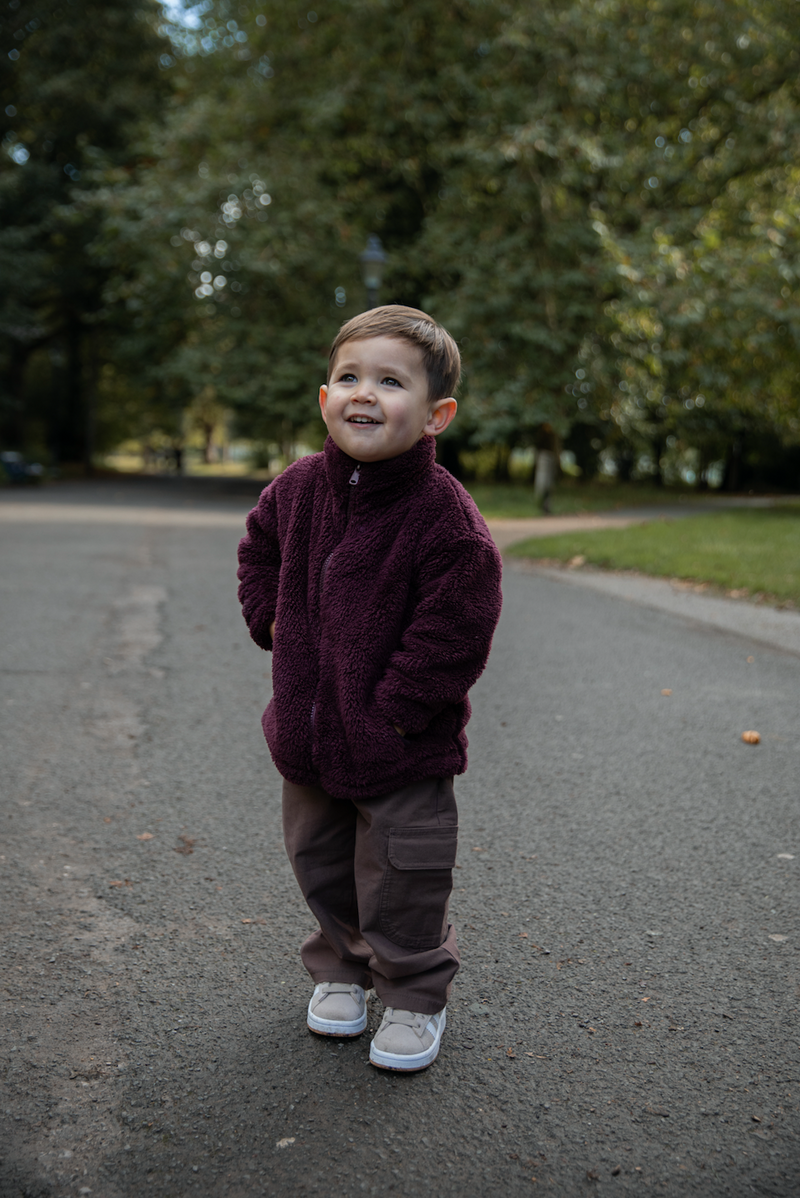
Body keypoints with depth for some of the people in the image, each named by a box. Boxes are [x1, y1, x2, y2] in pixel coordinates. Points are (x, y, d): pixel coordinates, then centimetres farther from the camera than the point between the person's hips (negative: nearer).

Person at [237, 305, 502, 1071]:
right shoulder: (296, 489, -3)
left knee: (401, 883, 7)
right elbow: (259, 554, 17)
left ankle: (415, 997, 29)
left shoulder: (445, 517, -21)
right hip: (308, 734, 6)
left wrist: (395, 704, -19)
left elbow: (455, 629, -19)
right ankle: (340, 968, 43)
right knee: (321, 867, 20)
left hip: (403, 750, -5)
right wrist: (273, 624, 4)